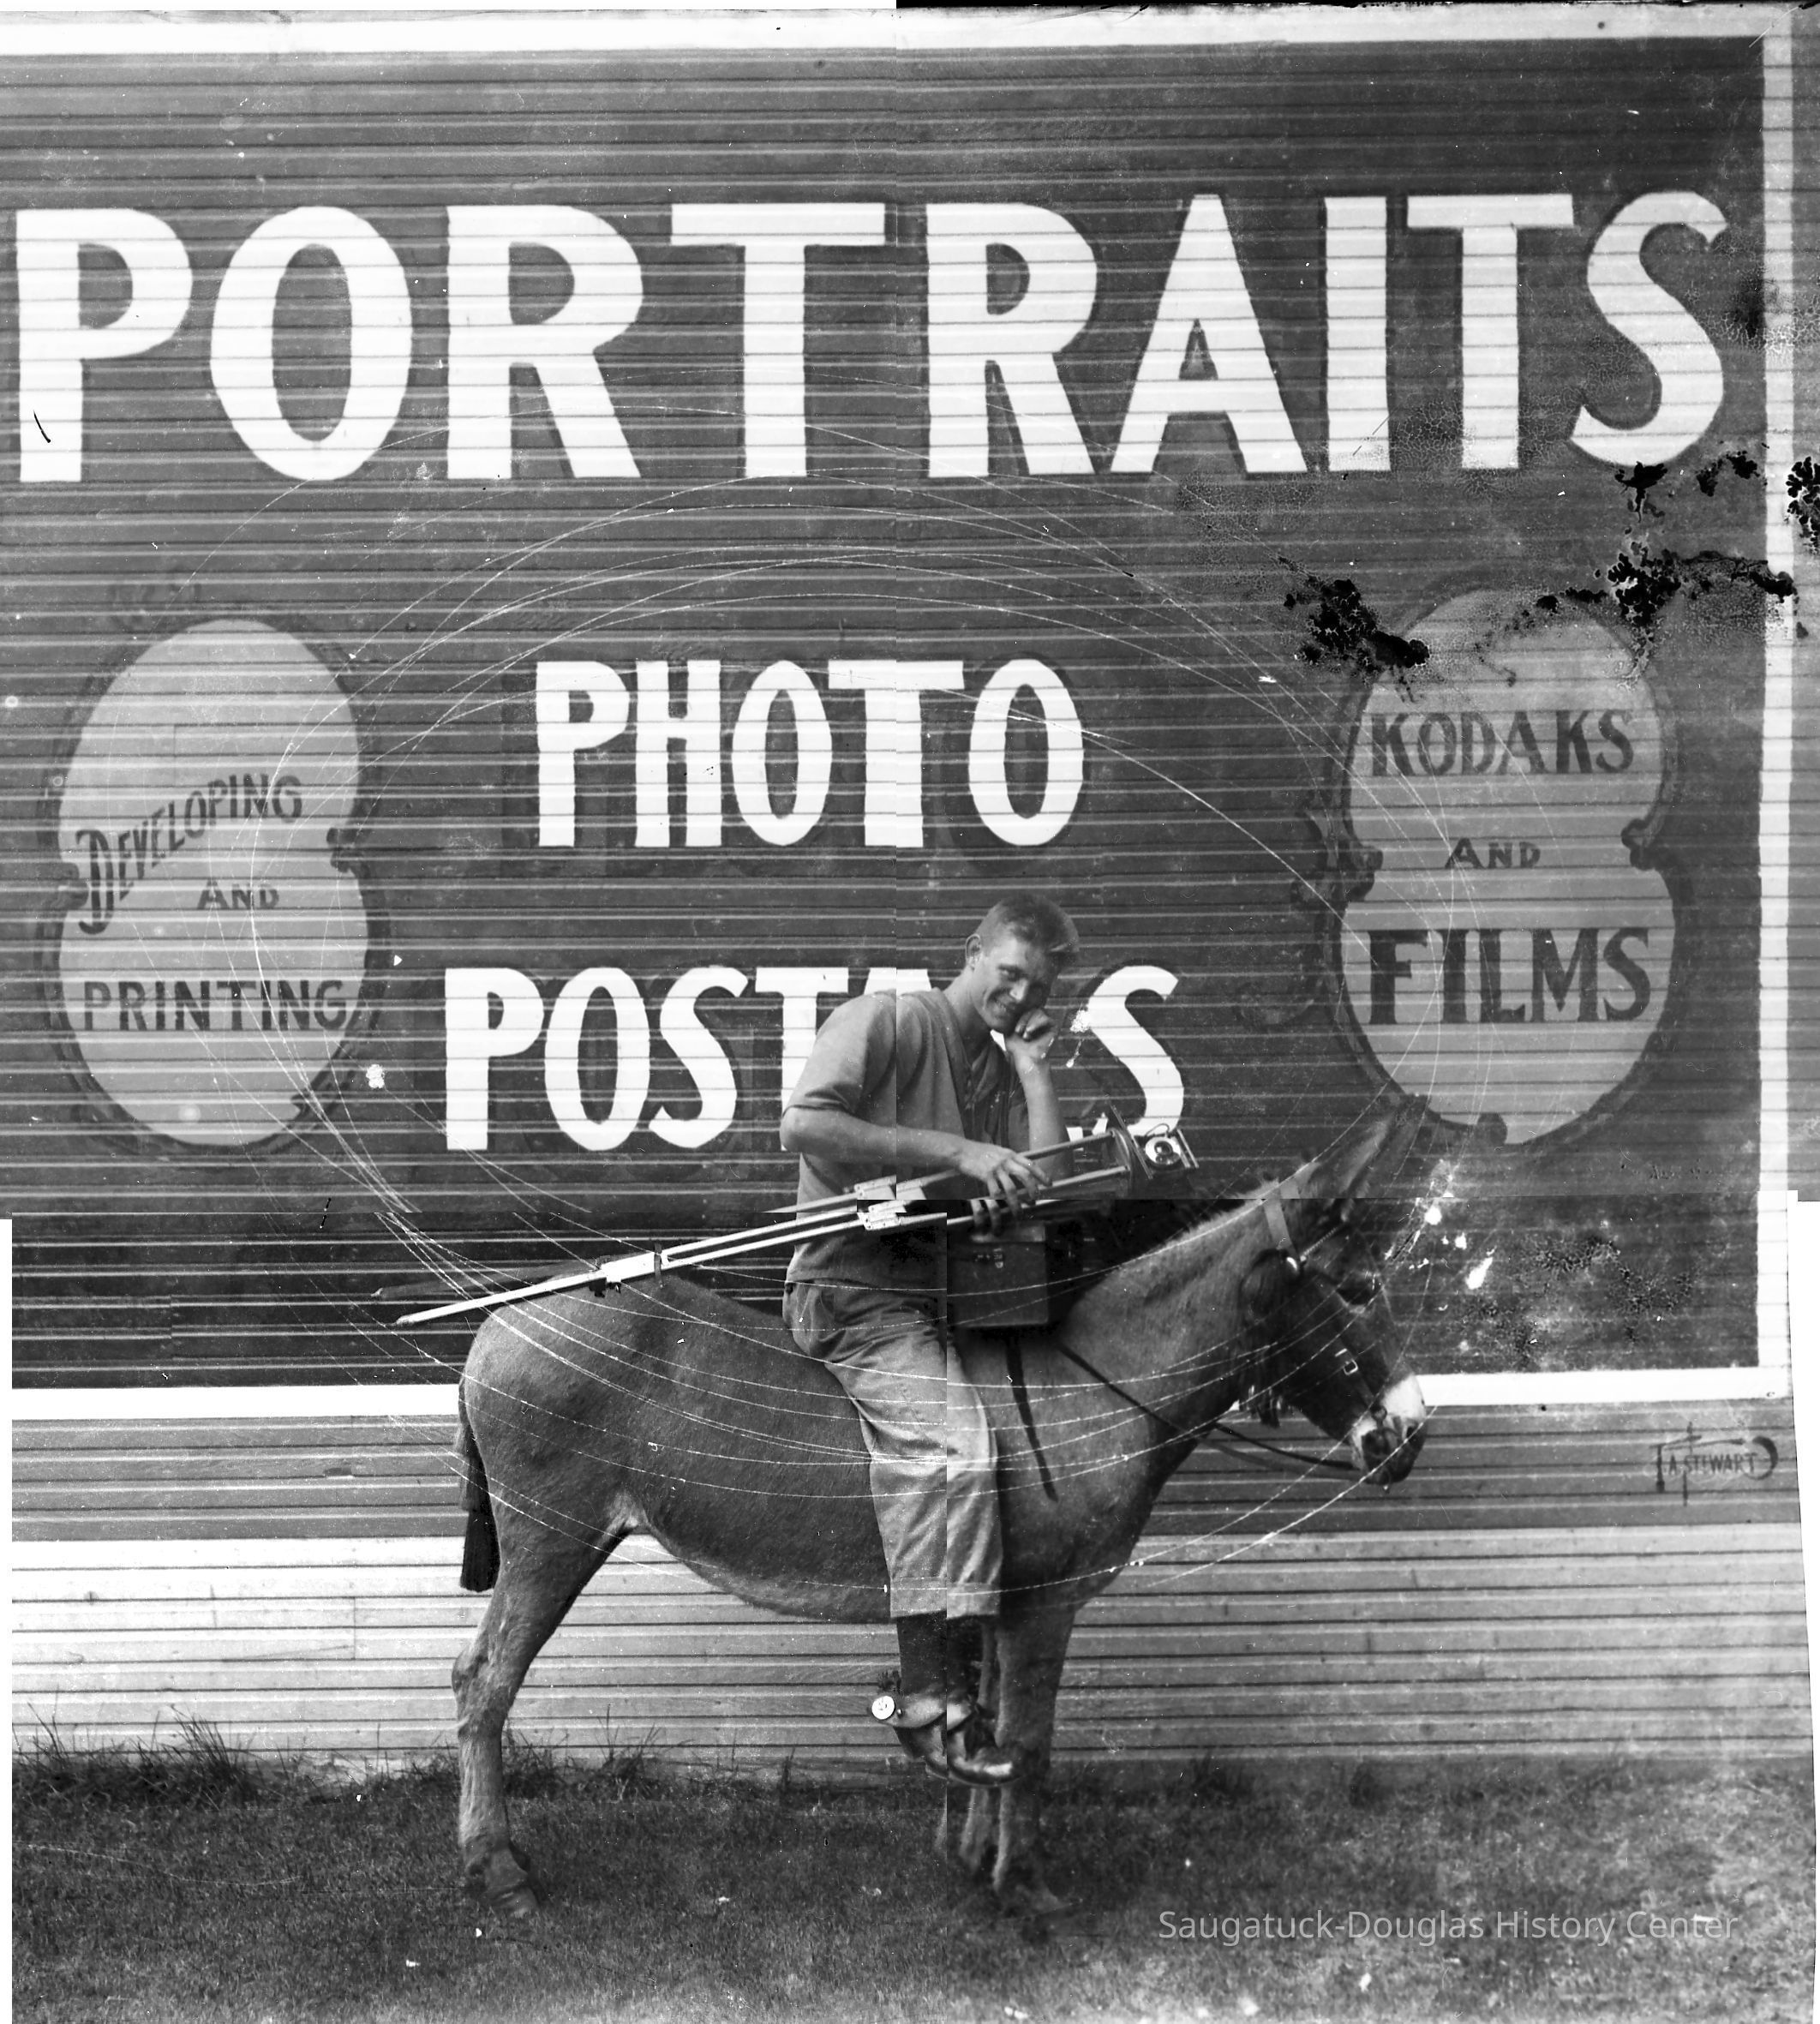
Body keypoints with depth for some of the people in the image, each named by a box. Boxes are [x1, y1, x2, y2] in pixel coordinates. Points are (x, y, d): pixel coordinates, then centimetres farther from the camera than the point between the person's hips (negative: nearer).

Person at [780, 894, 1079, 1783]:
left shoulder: (1000, 1069, 19)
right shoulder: (888, 1020, -4)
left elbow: (1048, 1189, 7)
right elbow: (804, 1125, -18)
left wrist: (1033, 1068, 5)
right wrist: (956, 1153, -19)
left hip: (939, 1294, 9)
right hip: (851, 1286, -9)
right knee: (948, 1441, -29)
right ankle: (931, 1705, -33)